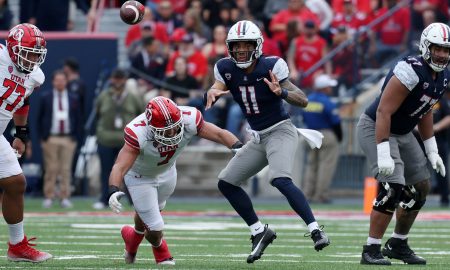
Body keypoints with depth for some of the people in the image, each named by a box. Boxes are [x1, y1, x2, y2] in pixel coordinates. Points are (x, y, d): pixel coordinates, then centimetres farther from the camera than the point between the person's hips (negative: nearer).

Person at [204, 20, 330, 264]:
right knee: (226, 183, 7)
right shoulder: (227, 69, -2)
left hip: (281, 131, -7)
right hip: (259, 138, 7)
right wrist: (211, 93, -29)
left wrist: (281, 92, -38)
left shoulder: (270, 67, -17)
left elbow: (303, 101, -18)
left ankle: (315, 230, -29)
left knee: (280, 180, -30)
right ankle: (260, 232, 17)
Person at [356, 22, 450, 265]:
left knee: (421, 188, 11)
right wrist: (383, 153, -34)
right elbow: (384, 112, -30)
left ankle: (398, 244, 26)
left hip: (403, 133, 9)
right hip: (375, 129, -9)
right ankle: (371, 250, -12)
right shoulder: (411, 71, -29)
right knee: (392, 188, -20)